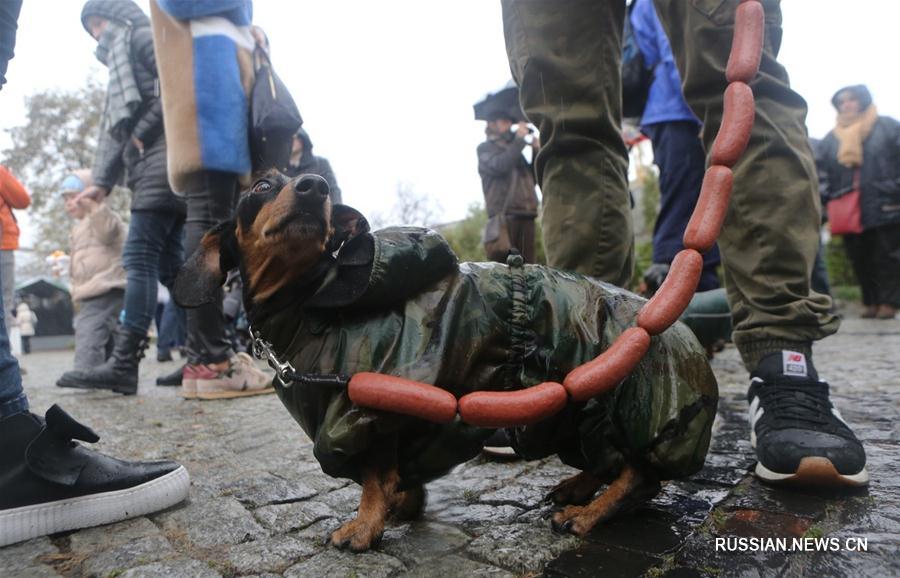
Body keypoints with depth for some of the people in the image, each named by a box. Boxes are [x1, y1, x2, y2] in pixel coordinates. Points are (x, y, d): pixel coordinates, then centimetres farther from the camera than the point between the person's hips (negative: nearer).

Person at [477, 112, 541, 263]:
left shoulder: (516, 149, 28)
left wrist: (536, 152, 9)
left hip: (526, 218, 6)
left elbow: (533, 178, 21)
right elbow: (500, 166, -10)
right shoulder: (485, 148, 12)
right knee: (503, 266, -15)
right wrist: (519, 139, -2)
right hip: (504, 217, -6)